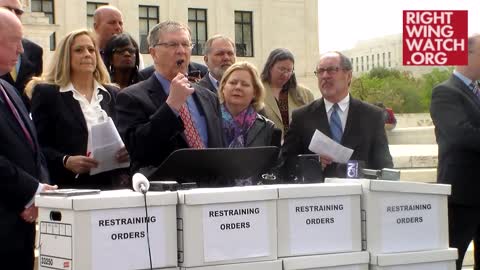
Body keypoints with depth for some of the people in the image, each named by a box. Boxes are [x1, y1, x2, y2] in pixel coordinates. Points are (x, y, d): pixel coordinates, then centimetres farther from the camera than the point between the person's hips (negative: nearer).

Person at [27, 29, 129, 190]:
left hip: (110, 184, 4)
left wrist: (126, 152, -4)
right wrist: (66, 161, -20)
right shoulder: (47, 93, 3)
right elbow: (38, 146, -3)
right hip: (69, 186, -4)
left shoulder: (112, 94, 16)